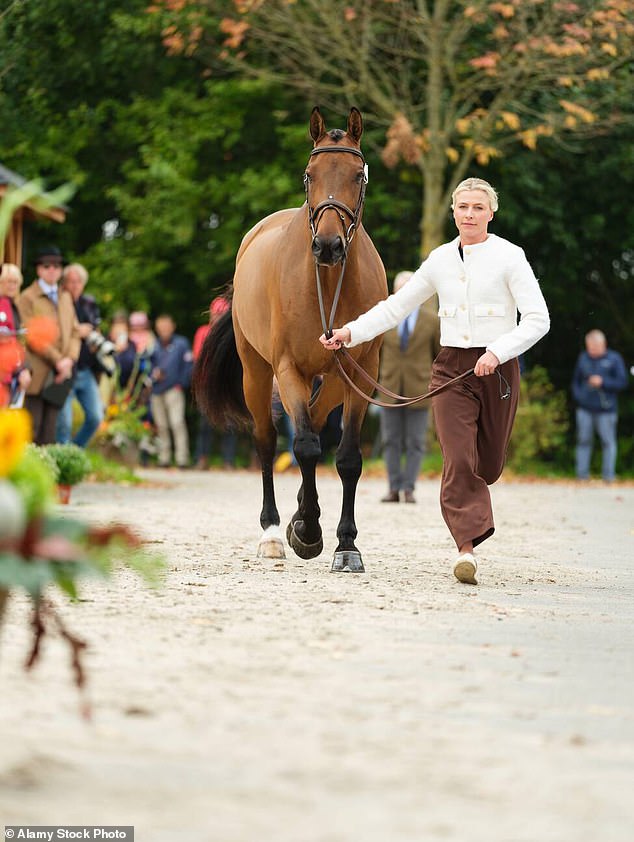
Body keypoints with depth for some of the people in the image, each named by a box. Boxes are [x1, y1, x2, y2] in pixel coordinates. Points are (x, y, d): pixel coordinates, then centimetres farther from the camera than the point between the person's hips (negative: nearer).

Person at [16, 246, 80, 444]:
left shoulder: (66, 297, 18)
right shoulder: (27, 298, -2)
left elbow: (74, 331, 15)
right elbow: (31, 337, -10)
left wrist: (70, 359, -4)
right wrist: (57, 360, -14)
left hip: (58, 375, 5)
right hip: (36, 375, -5)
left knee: (49, 432, 5)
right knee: (31, 430, -7)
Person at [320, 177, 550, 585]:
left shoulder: (509, 257, -4)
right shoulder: (440, 260, 7)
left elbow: (538, 319, -9)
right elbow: (396, 307, 12)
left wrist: (498, 352, -22)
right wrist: (350, 333, 0)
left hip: (497, 368, -2)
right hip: (451, 368, 2)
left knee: (488, 466, 9)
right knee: (458, 459, -14)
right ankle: (467, 548, -14)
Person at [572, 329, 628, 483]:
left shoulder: (614, 359, 0)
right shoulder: (583, 358, 10)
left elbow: (622, 382, -3)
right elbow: (576, 380, 20)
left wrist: (603, 382, -14)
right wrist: (578, 396, 3)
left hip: (606, 409, -3)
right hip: (584, 409, 3)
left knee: (608, 442, 0)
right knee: (583, 441, 3)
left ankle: (608, 475, 5)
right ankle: (582, 474, 9)